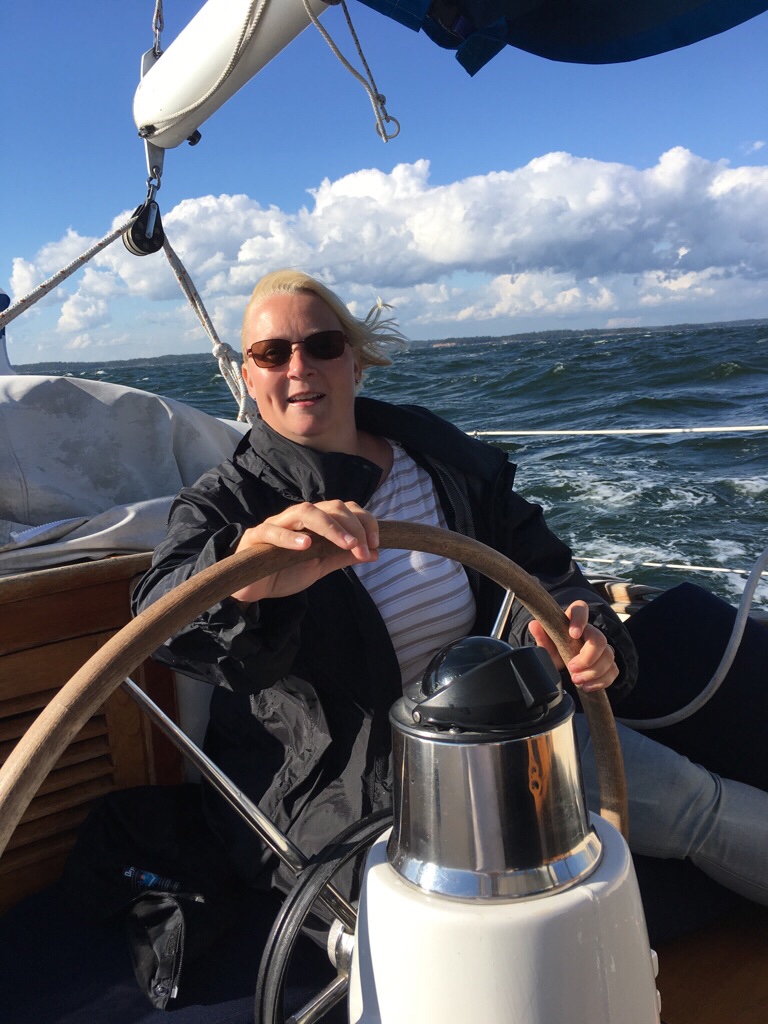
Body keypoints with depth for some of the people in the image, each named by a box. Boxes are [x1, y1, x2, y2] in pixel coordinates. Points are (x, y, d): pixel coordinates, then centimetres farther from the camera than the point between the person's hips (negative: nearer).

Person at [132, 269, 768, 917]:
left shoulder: (448, 462, 3)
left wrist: (583, 635, -23)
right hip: (341, 787, -4)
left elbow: (535, 568, 3)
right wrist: (243, 577, -58)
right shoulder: (225, 507, -11)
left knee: (693, 799, 3)